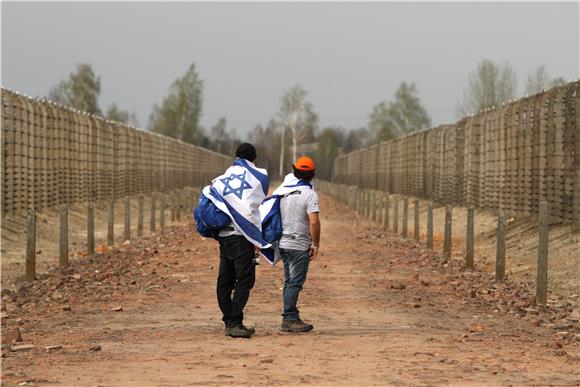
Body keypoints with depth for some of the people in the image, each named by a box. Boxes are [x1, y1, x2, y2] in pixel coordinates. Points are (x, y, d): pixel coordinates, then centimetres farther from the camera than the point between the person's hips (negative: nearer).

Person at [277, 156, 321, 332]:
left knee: (290, 281, 14)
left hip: (283, 243, 7)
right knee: (295, 282, -5)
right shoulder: (309, 193, -13)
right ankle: (289, 319, -8)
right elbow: (314, 221, -21)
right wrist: (316, 244, -11)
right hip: (299, 245, -7)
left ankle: (292, 318, 19)